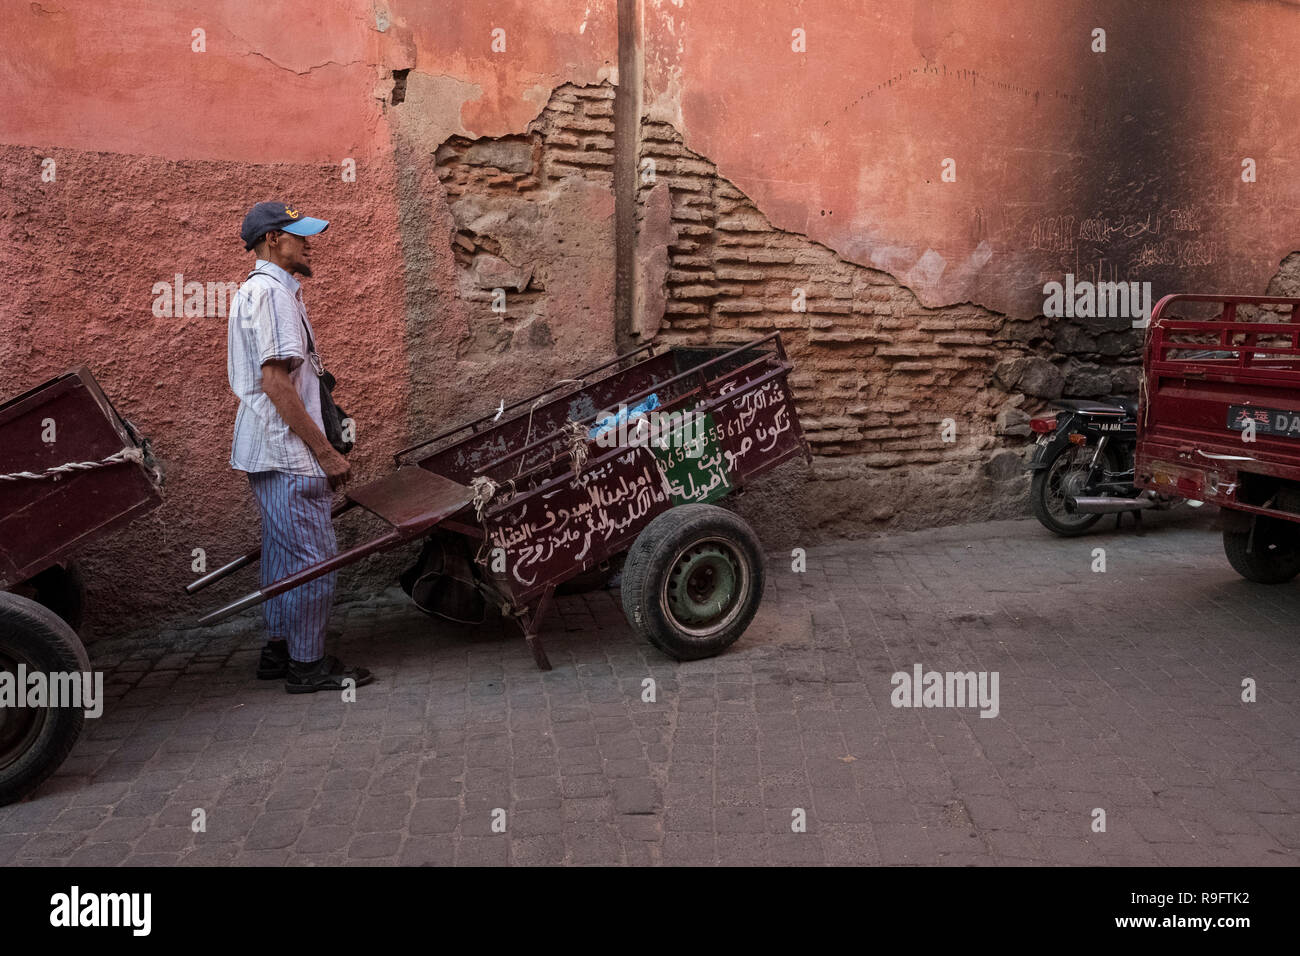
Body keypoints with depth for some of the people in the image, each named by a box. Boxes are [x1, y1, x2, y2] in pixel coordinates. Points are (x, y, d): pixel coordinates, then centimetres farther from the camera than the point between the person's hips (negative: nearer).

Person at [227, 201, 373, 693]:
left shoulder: (258, 290, 19)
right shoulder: (272, 291, -14)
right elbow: (276, 381, -22)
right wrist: (326, 451, -20)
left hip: (271, 450, 11)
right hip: (288, 451, -11)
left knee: (285, 550, 17)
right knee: (313, 555, -5)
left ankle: (279, 648, 27)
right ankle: (307, 663, 4)